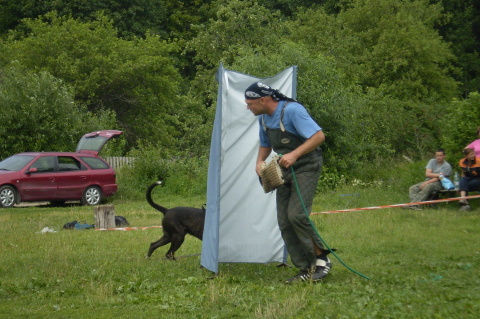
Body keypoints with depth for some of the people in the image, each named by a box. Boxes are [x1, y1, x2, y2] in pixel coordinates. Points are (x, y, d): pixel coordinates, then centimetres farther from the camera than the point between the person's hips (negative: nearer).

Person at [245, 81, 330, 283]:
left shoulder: (292, 110, -20)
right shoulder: (263, 118, 6)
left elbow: (319, 136, -25)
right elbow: (265, 144, 24)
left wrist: (294, 154, -34)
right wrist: (259, 162, 3)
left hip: (306, 167, -8)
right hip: (285, 170, 8)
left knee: (296, 214, -22)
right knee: (284, 222, 1)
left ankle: (321, 259, -6)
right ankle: (306, 270, 7)